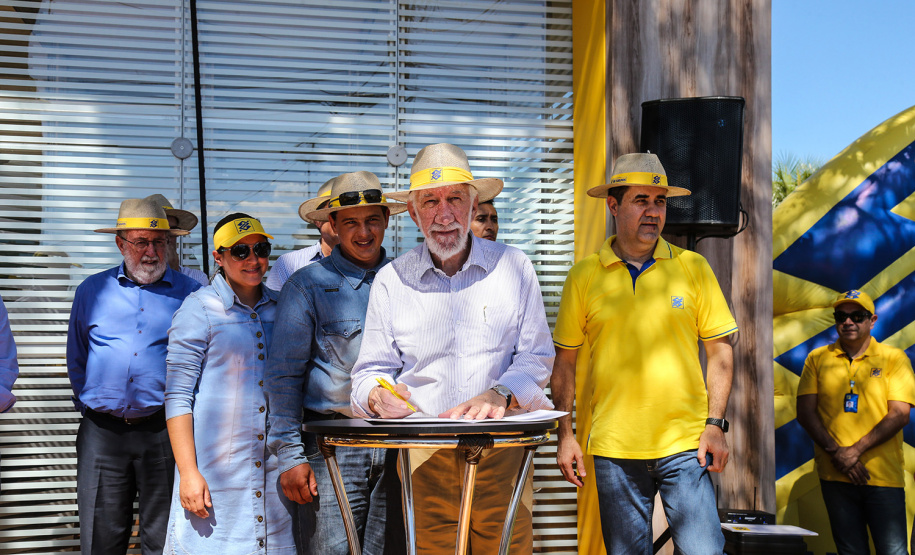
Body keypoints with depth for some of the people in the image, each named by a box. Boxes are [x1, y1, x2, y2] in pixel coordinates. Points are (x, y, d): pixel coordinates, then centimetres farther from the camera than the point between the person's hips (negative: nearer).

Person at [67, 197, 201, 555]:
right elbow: (76, 360, 20)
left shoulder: (190, 294, 5)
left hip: (163, 429, -1)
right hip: (102, 429, 2)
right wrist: (90, 403, 12)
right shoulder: (92, 290, 12)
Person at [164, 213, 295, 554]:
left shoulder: (282, 308, 12)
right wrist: (188, 472, -13)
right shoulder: (199, 309, -2)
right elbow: (177, 397, -6)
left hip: (275, 469, 4)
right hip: (215, 471, -4)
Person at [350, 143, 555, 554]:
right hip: (423, 454, 0)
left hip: (502, 450, 0)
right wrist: (378, 396, -12)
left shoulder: (512, 267, 7)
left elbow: (537, 358, 5)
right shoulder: (390, 280, 9)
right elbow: (370, 372, 11)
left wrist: (499, 395, -14)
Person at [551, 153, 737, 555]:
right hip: (614, 449, 1)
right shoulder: (584, 277, 5)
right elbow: (565, 360, 9)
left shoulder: (693, 267, 4)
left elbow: (720, 351, 6)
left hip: (684, 445, -1)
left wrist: (715, 424, -2)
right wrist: (565, 435, 2)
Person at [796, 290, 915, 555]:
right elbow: (805, 413, 5)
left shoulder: (893, 358, 4)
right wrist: (835, 452, -9)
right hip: (834, 474, 2)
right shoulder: (818, 359, 10)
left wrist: (856, 450, -13)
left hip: (883, 474, -2)